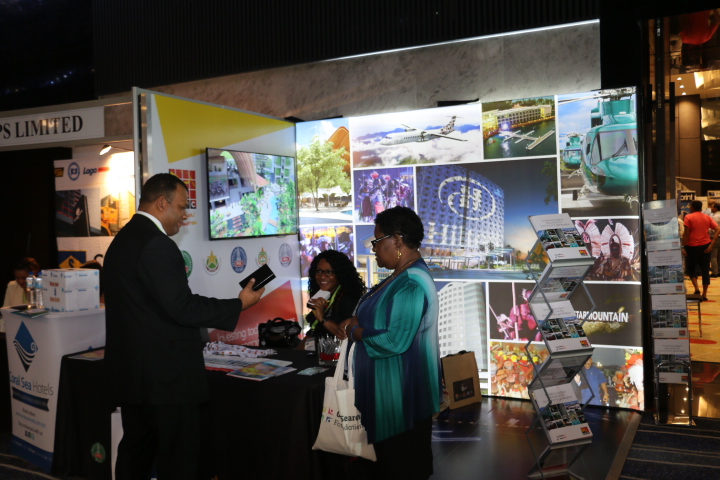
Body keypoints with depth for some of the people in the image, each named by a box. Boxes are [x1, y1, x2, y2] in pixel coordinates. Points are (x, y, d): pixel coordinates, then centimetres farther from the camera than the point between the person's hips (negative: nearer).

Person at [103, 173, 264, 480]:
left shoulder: (121, 241, 12)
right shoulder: (157, 244, -19)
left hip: (130, 372, 10)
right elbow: (183, 308, -23)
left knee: (135, 453, 18)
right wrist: (240, 304, -14)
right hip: (165, 376, -10)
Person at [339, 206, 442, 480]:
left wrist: (354, 331, -17)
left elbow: (395, 341, -30)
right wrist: (357, 323, 0)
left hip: (401, 392, -10)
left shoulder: (411, 285, -25)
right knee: (390, 457, 23)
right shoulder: (403, 275, 8)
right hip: (392, 387, 10)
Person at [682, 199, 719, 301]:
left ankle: (697, 289, -9)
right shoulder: (707, 217, 8)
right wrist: (712, 245, -4)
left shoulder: (689, 217, -5)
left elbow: (686, 233, -12)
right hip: (705, 246, 4)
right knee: (705, 270, 8)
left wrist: (683, 247, -10)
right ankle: (704, 294, 7)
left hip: (693, 246, -4)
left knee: (690, 268, 12)